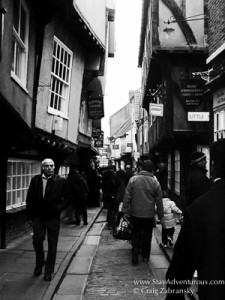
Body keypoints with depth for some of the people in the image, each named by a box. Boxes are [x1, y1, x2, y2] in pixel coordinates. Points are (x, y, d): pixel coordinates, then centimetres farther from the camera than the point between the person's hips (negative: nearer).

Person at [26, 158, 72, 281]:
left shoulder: (61, 181, -4)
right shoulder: (35, 180, 2)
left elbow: (68, 197, 2)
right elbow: (29, 199, 5)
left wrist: (60, 207, -13)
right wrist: (29, 216, 3)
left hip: (53, 218, -2)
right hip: (38, 217, 2)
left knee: (52, 246, 6)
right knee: (37, 241, 5)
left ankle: (48, 272, 20)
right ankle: (39, 264, 32)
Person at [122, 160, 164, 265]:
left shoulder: (133, 179, -7)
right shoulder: (155, 182, -6)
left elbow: (127, 197, -6)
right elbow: (159, 201, 0)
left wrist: (125, 210, 2)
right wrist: (160, 215, 10)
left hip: (135, 213, 0)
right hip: (149, 215, 0)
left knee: (135, 232, 16)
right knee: (147, 235, 15)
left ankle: (136, 248, -3)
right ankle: (146, 255, 25)